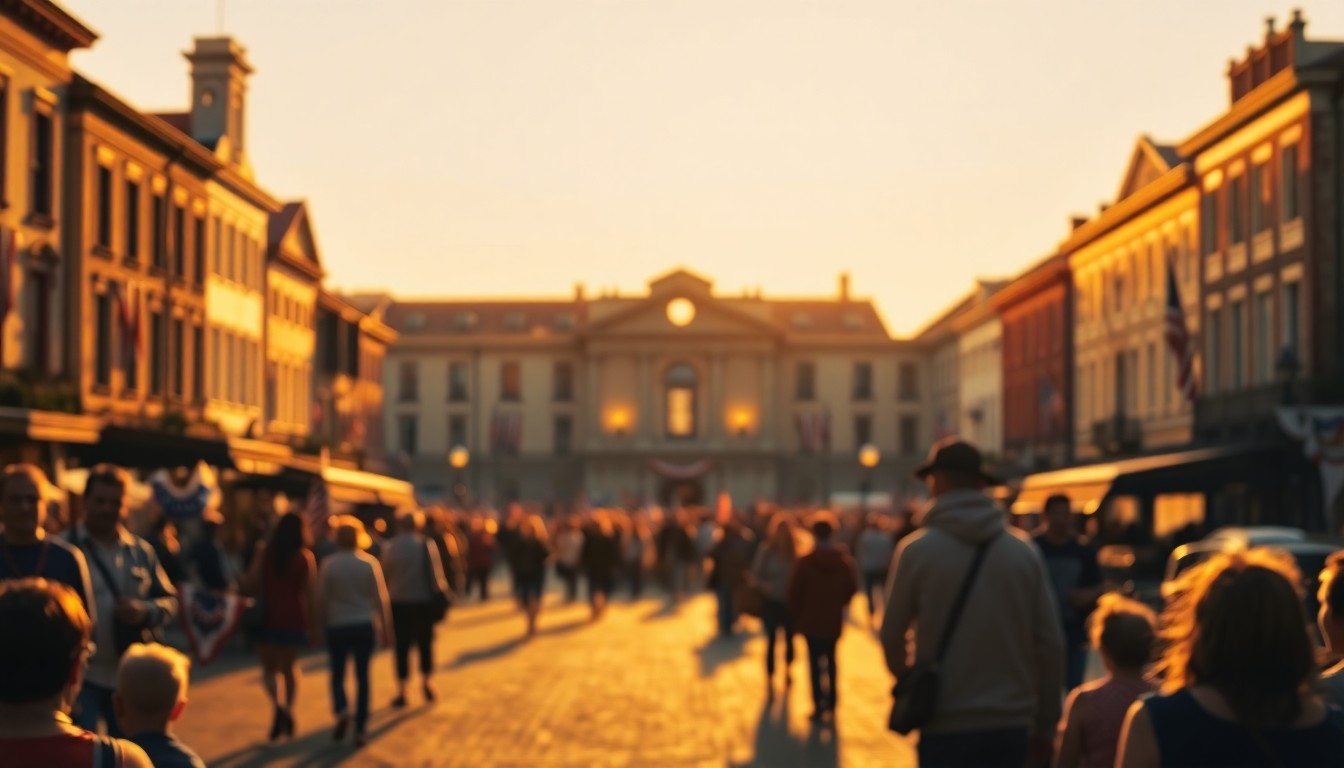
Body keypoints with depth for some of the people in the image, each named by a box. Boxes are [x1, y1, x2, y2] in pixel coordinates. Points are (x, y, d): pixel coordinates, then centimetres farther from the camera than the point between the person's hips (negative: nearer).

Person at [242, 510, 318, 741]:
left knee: (269, 668, 8)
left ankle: (277, 704, -17)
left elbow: (251, 584, -9)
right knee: (290, 667, 19)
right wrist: (314, 626, 2)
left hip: (268, 617, -1)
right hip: (294, 619, 1)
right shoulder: (306, 557, -3)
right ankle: (288, 709, 10)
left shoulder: (264, 552, -4)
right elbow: (311, 594, -4)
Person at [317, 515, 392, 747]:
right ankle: (361, 729, 6)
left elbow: (321, 598, -2)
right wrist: (385, 628, 6)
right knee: (362, 676, 8)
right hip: (364, 625, 1)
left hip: (338, 626, -1)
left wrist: (323, 621, 13)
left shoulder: (329, 565, -6)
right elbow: (380, 598, -1)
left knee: (338, 674, 12)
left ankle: (341, 710, -15)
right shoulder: (370, 562, -2)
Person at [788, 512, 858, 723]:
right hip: (834, 621, 4)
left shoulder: (806, 561, -14)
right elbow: (851, 589, 4)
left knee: (815, 663, 1)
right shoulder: (844, 561, -3)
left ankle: (819, 707, -3)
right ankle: (830, 704, 21)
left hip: (811, 621, -4)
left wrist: (797, 615, 3)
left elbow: (795, 591, -12)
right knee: (831, 660, 18)